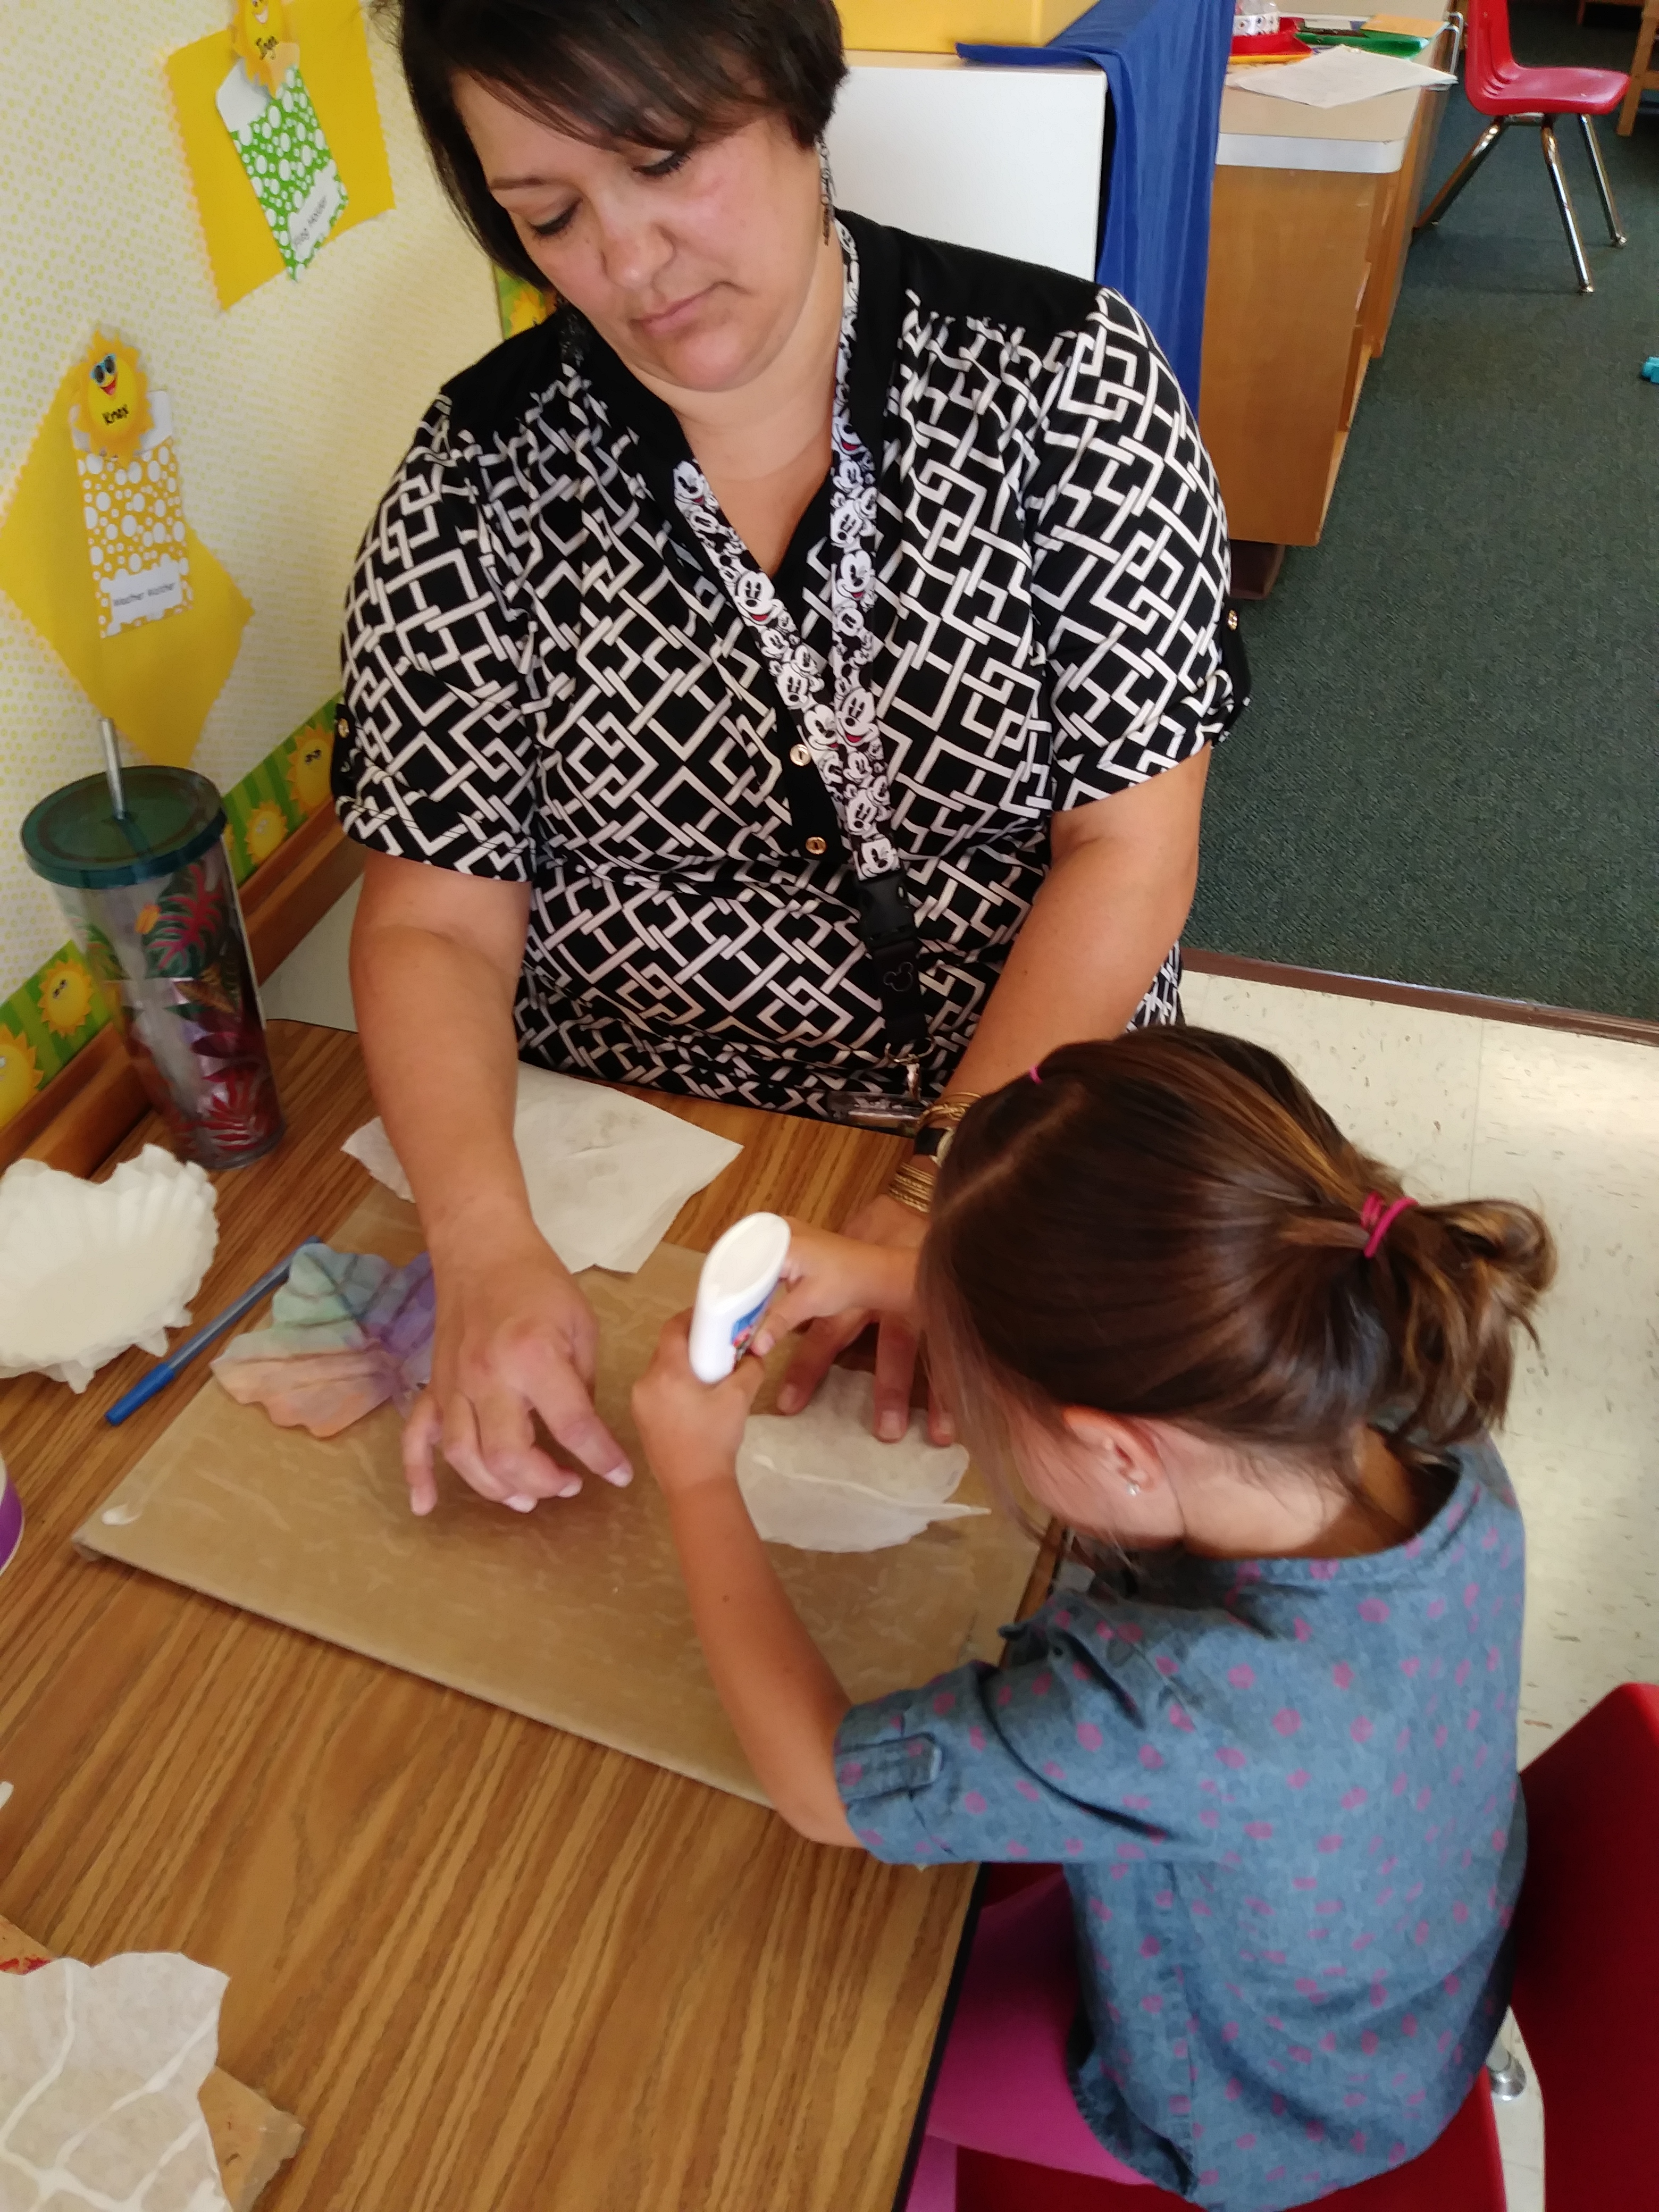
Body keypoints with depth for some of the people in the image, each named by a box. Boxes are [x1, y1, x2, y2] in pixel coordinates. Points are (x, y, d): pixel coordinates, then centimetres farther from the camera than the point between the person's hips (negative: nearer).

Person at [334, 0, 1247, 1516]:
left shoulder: (1064, 376, -8)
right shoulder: (481, 477, -5)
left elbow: (1128, 853, -10)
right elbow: (438, 920, -6)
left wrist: (958, 1185, -19)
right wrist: (488, 1249, -22)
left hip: (1037, 1096, 0)